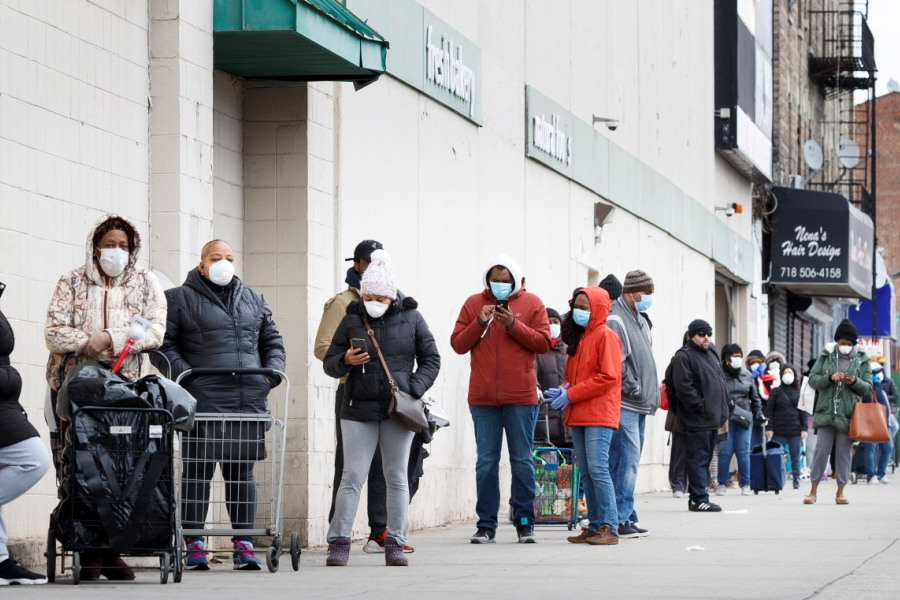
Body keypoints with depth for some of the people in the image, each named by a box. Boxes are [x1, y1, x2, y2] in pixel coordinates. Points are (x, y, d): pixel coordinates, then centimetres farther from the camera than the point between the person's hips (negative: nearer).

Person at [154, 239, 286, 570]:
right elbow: (163, 344, 1)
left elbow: (272, 342, 23)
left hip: (250, 403, 4)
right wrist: (184, 374, -13)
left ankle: (243, 543, 9)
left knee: (242, 471, 6)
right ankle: (194, 543, 2)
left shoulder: (255, 301, 21)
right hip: (203, 401, -4)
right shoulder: (179, 299, 7)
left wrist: (272, 372, 5)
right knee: (198, 470, -3)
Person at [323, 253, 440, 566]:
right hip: (359, 409, 0)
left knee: (397, 478, 4)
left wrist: (414, 389, -6)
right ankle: (339, 543, -2)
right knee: (352, 477, -3)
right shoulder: (352, 320, 5)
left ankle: (395, 544, 9)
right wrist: (346, 361, -13)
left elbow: (431, 359, 9)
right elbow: (329, 363, 9)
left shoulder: (411, 318, 4)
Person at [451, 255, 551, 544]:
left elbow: (543, 343, -2)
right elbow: (458, 344, 4)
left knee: (522, 461, 4)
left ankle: (525, 523, 10)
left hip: (521, 397, -1)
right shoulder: (473, 304, 8)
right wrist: (480, 323, -10)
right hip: (483, 398, 1)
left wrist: (513, 324, -12)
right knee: (486, 462, 3)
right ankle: (486, 525, 6)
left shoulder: (532, 304, 4)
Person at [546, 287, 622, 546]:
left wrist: (571, 395, -14)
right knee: (586, 473, 7)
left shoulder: (605, 336, -6)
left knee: (598, 469, -13)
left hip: (599, 415, -8)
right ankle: (595, 526, 11)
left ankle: (609, 527, -13)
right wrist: (563, 391, 1)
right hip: (578, 415, 8)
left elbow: (608, 377, -15)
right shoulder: (578, 338, 19)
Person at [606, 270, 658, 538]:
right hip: (623, 405, -10)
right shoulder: (614, 320, -11)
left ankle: (626, 516, 14)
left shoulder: (641, 321, 21)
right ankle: (621, 519, -12)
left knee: (630, 461, 11)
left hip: (640, 406, 10)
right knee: (627, 461, -12)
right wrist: (634, 388, -15)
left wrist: (652, 394, 17)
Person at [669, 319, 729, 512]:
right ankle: (699, 498, -7)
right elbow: (683, 387, -18)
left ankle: (697, 497, 16)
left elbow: (721, 383, 26)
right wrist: (701, 407, -19)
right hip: (697, 420, -9)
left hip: (713, 419, 9)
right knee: (698, 459, -8)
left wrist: (723, 411, 17)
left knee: (706, 459, 11)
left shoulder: (711, 355, 21)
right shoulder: (684, 357, -8)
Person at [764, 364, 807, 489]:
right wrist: (769, 428, -6)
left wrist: (804, 428, 1)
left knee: (796, 458, 4)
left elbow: (803, 411, 10)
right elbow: (769, 410, 2)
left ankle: (796, 481, 8)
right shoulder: (776, 391, 6)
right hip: (779, 431, -1)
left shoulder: (799, 392, 10)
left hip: (796, 431, 1)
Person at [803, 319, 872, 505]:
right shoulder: (826, 356, 5)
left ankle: (840, 492, 10)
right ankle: (813, 490, 6)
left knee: (844, 453, 3)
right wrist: (830, 378, -15)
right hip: (826, 412, 0)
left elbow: (868, 387, 6)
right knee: (821, 450, 0)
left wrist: (855, 382, -14)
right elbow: (812, 380, 3)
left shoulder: (861, 360, 6)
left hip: (849, 415, 0)